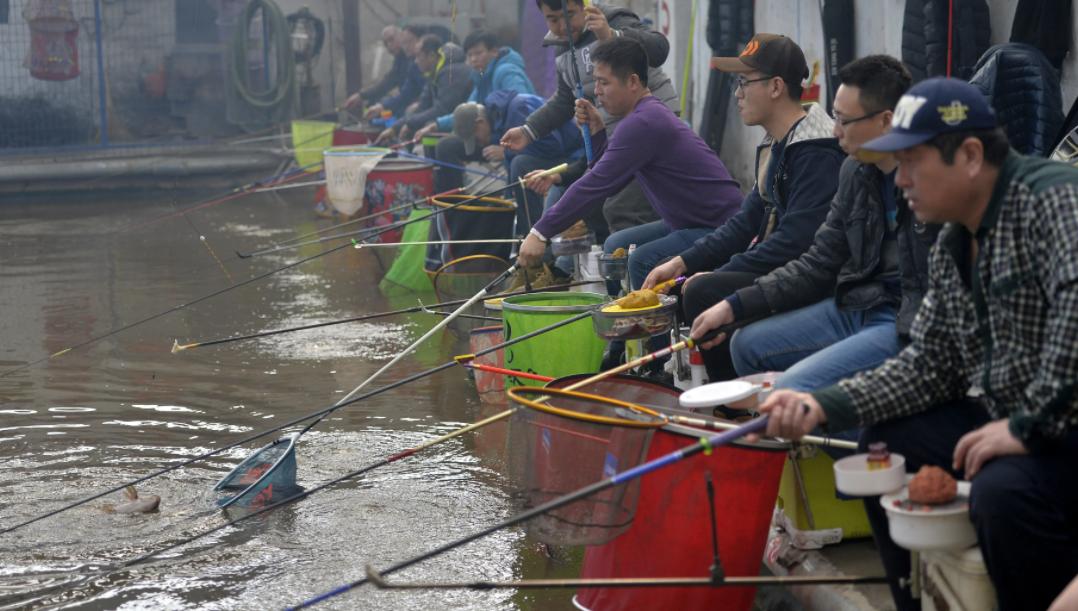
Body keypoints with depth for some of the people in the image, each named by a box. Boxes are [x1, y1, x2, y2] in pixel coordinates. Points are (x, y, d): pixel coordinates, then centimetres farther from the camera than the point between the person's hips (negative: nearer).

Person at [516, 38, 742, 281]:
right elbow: (608, 179, 17)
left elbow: (598, 184, -23)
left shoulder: (644, 122, -19)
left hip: (720, 227, -10)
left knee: (642, 261, -26)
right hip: (692, 224, 10)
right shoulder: (648, 115, 13)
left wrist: (541, 233, -21)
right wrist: (596, 131, 3)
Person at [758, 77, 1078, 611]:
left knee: (1003, 492, -33)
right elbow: (928, 364, 11)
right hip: (1009, 416, 10)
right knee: (886, 447, 12)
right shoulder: (951, 248, 10)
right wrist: (822, 406, 0)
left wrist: (1030, 425, -29)